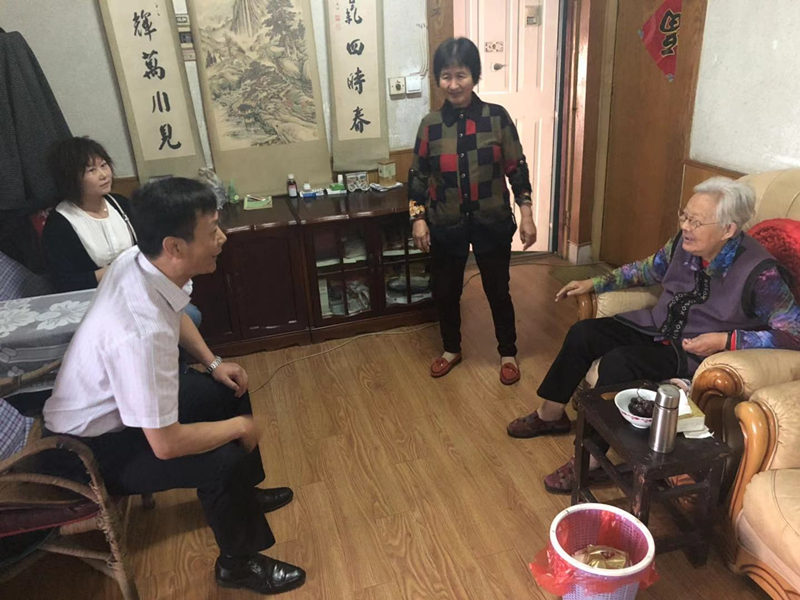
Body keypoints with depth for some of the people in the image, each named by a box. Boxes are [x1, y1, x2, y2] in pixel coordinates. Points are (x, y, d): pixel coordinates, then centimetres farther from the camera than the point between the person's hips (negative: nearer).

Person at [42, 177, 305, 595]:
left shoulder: (139, 259, -16)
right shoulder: (141, 332, -41)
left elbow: (176, 316, 9)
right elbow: (166, 444, -33)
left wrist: (213, 363, 0)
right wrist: (239, 426, -19)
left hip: (116, 397, 9)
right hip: (96, 443, -9)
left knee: (231, 391, 12)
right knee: (225, 461, -22)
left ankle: (242, 494, 35)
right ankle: (238, 563, 8)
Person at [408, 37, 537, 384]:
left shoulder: (497, 117, -7)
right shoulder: (430, 124, -3)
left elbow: (517, 168, -2)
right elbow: (418, 176, 3)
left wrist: (526, 215, -5)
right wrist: (418, 218, -5)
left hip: (492, 222, -1)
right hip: (446, 225, 2)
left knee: (497, 290, 10)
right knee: (445, 291, 14)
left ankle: (508, 354, 32)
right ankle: (451, 349, 38)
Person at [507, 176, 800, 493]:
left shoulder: (759, 272, -24)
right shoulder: (685, 243, -6)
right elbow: (649, 269, 13)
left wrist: (726, 340, -27)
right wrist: (596, 283, 10)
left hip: (696, 352, -7)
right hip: (658, 327, 7)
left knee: (618, 362, -28)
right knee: (583, 332, -2)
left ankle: (590, 458, -11)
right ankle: (550, 414, 16)